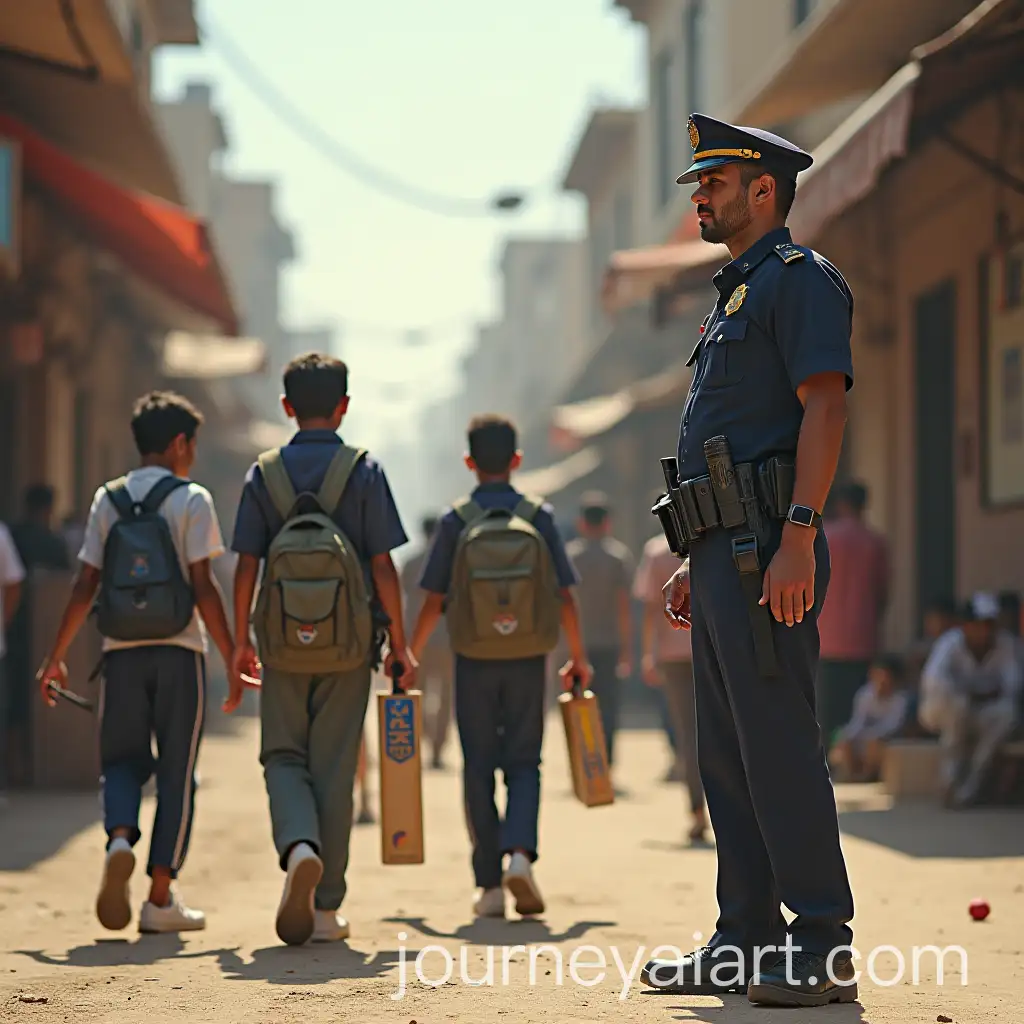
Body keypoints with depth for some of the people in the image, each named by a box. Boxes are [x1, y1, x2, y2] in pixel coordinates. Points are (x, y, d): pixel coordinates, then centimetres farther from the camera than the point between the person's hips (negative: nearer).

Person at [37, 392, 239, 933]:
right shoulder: (191, 500, -3)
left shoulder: (107, 500, 7)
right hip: (178, 650, -3)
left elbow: (84, 587, 4)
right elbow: (203, 588, -9)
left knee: (123, 760, 14)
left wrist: (56, 657, 11)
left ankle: (119, 839, -17)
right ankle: (162, 898, 4)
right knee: (176, 771, 5)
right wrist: (233, 659, -5)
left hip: (121, 651, 3)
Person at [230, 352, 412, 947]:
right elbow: (383, 567, -6)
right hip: (349, 644, -1)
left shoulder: (264, 474, 1)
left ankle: (298, 845, -18)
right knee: (334, 768, 5)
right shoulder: (364, 472, -3)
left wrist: (241, 640, 11)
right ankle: (326, 908, 7)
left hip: (283, 644, 1)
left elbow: (246, 566, 0)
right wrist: (399, 645, 2)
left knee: (284, 757, 13)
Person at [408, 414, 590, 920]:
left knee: (479, 768, 6)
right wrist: (578, 657, 10)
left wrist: (410, 656, 10)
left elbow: (434, 601, -2)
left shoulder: (456, 520, -1)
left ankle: (489, 884, 5)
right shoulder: (539, 516, 1)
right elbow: (564, 596, 0)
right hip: (528, 660, 0)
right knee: (523, 762, 8)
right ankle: (520, 851, -16)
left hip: (474, 661, 0)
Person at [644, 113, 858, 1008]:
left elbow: (826, 407, -17)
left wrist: (797, 541, -25)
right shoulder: (737, 296, 24)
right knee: (728, 754, 10)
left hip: (766, 554, -10)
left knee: (778, 743, -12)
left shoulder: (801, 278, -6)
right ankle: (748, 940, 14)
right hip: (724, 557, 10)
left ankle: (823, 950, -9)